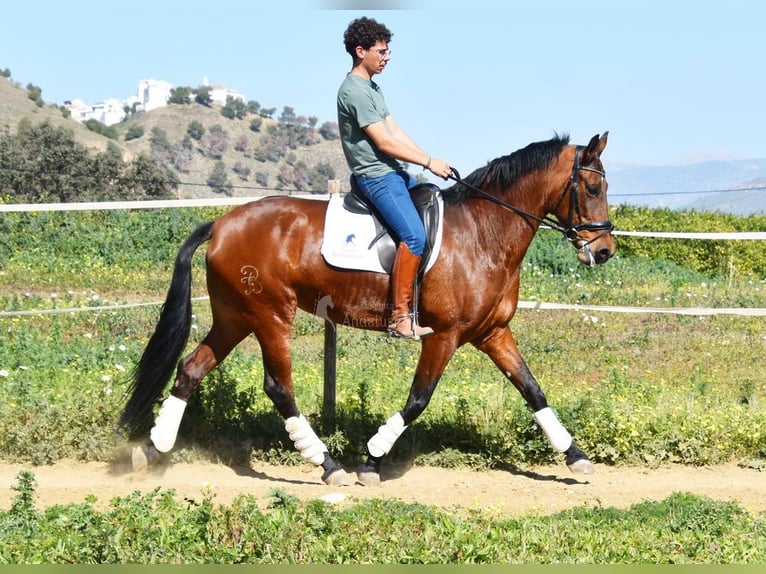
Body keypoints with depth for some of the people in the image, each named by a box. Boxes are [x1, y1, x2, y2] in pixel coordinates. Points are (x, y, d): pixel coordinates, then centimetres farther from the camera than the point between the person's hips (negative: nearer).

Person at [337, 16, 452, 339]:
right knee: (414, 235, -25)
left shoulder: (372, 88, 17)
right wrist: (428, 163, -13)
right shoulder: (354, 91, -15)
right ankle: (400, 318, -24)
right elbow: (384, 143, -17)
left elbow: (397, 132, 15)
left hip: (394, 173, 11)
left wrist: (431, 160, 4)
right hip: (375, 176, -11)